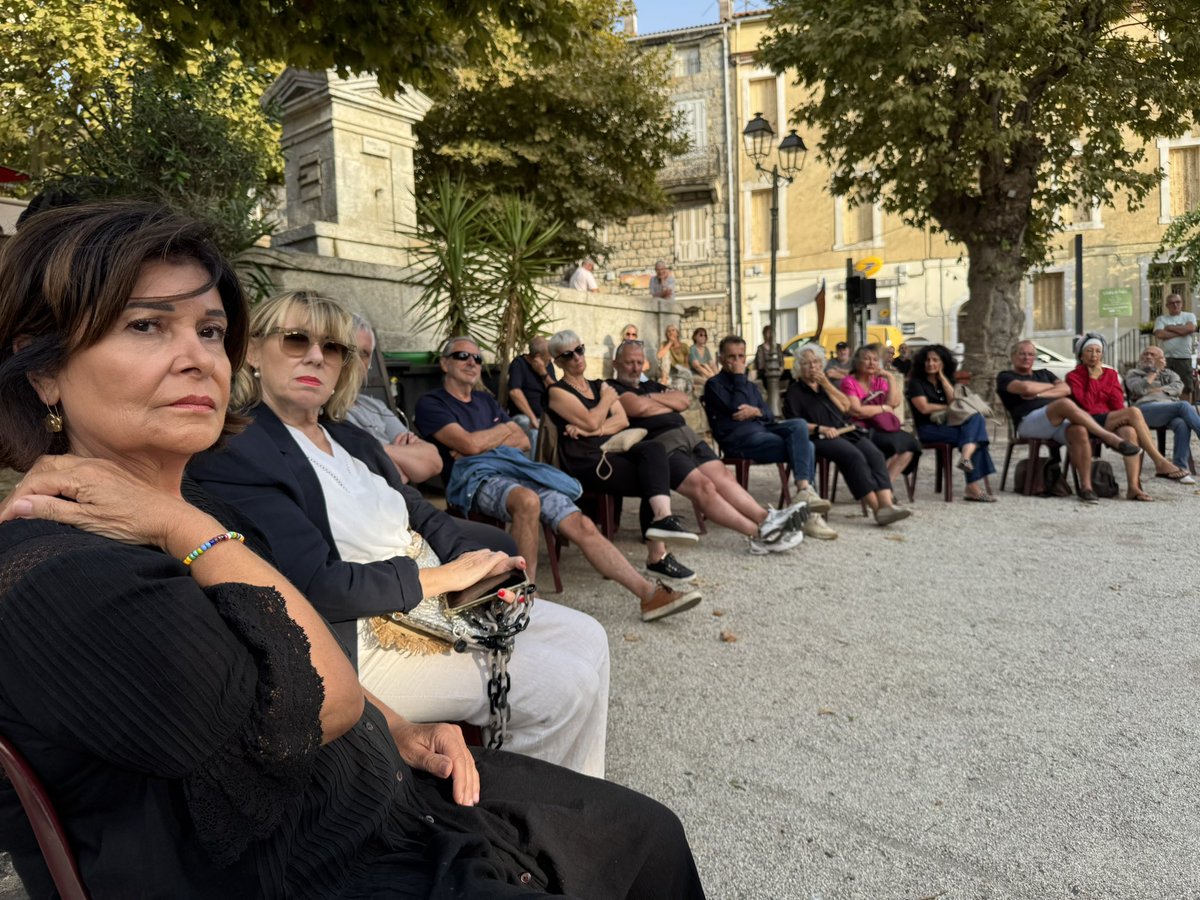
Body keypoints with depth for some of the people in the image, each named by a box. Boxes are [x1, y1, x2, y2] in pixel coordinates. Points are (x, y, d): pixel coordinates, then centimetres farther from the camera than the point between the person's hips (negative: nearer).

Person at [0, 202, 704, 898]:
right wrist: (186, 532, -23)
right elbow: (324, 700, -26)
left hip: (391, 790, 8)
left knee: (647, 834, 12)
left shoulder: (191, 502, 4)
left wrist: (397, 729, 3)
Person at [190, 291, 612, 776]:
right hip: (360, 639, -8)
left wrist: (477, 558, -11)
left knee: (586, 637, 6)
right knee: (568, 686, -14)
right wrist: (440, 576, -18)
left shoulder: (352, 440, 13)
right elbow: (316, 585, -22)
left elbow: (423, 516, 10)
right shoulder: (232, 455, -14)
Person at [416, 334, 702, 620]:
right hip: (476, 477, -6)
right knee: (528, 500, -40)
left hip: (516, 468, 6)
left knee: (582, 525, -13)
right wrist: (503, 430, 10)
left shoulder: (486, 400, 28)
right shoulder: (431, 403, 8)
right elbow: (470, 444, -8)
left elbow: (523, 441, 20)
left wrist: (483, 442, 3)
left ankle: (650, 594, -15)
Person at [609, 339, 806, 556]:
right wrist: (667, 404, 5)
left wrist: (654, 398, 2)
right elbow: (637, 406, -14)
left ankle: (766, 519, -23)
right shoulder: (613, 388, 6)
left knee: (723, 476, -12)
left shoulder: (651, 386, 30)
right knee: (702, 486, -22)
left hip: (687, 434, 8)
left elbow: (685, 400, 16)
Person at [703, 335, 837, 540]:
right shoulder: (714, 384, 6)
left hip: (760, 429, 7)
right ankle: (809, 516, -27)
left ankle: (804, 490, -32)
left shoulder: (749, 385, 29)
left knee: (799, 425, -23)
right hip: (738, 438, -7)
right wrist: (739, 377, -3)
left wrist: (755, 411, -3)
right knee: (804, 446, -21)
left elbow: (769, 415, 19)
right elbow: (735, 409, -12)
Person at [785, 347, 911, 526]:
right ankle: (876, 508, -34)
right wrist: (820, 428, -16)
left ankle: (886, 504, -37)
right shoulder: (795, 391, 10)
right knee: (854, 456, -32)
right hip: (820, 438, -6)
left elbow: (845, 406, 14)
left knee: (875, 454, -22)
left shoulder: (825, 383, 27)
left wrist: (826, 384, 5)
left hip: (846, 431, 6)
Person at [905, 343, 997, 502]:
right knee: (973, 432, -24)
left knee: (976, 418, -25)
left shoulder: (946, 380, 18)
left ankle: (966, 456, -41)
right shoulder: (916, 382, 2)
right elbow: (924, 408, -10)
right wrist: (947, 407, 0)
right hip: (928, 428, -5)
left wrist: (942, 377, 1)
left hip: (948, 424, 5)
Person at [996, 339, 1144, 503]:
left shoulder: (1043, 373, 33)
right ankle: (1111, 438, -32)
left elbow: (1066, 389, 13)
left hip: (1059, 421, 5)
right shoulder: (1005, 377, 15)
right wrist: (1052, 386, 10)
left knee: (1079, 431, -32)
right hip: (1029, 423, -5)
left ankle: (1086, 486, -30)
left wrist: (1039, 394, -2)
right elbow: (1025, 387, -8)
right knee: (1064, 403, -35)